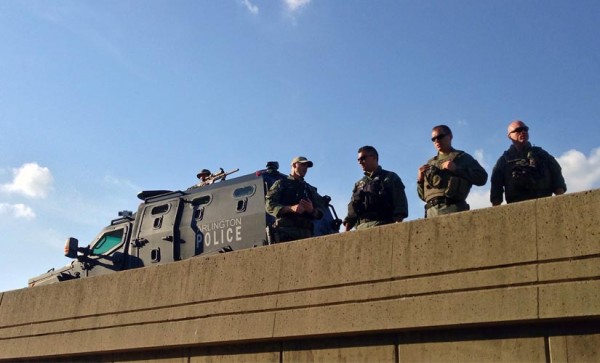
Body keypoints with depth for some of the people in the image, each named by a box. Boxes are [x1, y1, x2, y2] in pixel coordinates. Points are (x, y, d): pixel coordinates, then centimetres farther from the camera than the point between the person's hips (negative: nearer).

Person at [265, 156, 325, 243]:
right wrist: (291, 208, -15)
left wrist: (312, 210, -5)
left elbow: (320, 214, 20)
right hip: (285, 232, -4)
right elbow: (269, 205, -1)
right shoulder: (281, 184, 14)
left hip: (305, 232, 4)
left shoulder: (310, 189, 27)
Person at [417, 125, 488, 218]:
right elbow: (422, 196, 26)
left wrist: (456, 169, -5)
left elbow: (482, 177, 2)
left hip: (453, 209, -4)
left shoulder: (462, 157, 16)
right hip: (431, 211, 4)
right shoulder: (430, 163, 28)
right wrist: (420, 179, 7)